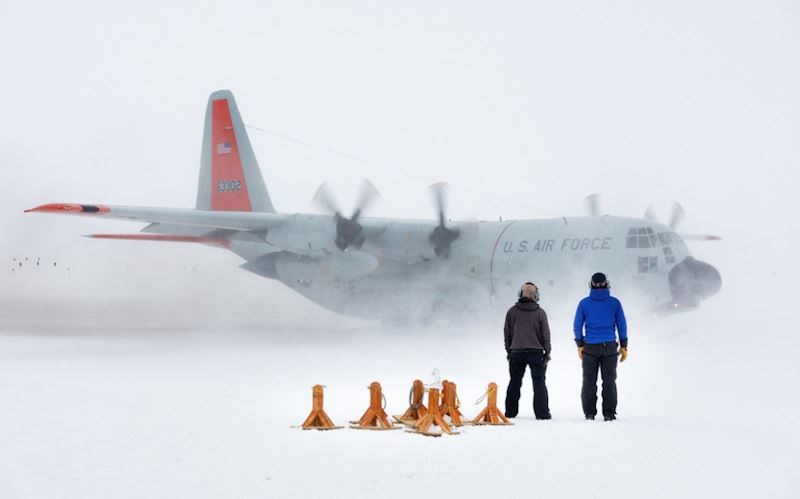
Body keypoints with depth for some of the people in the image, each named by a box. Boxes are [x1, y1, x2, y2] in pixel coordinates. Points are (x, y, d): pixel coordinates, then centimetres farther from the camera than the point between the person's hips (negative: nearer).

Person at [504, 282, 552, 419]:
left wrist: (508, 350, 16)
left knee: (514, 382, 12)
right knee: (539, 383, 3)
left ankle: (510, 412, 13)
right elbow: (545, 334, -3)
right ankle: (542, 412, -2)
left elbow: (507, 332, 6)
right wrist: (547, 351, 6)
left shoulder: (512, 311, 0)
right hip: (536, 351, -2)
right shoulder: (540, 312, -6)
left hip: (516, 352, 2)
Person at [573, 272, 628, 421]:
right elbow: (622, 325, 1)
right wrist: (624, 346, 9)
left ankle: (589, 413, 4)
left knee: (589, 382, 6)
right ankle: (609, 414, 2)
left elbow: (577, 326, 1)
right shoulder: (614, 303, -2)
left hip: (590, 347, 0)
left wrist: (580, 345, 10)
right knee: (609, 381, 5)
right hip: (610, 347, 0)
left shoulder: (584, 303, -2)